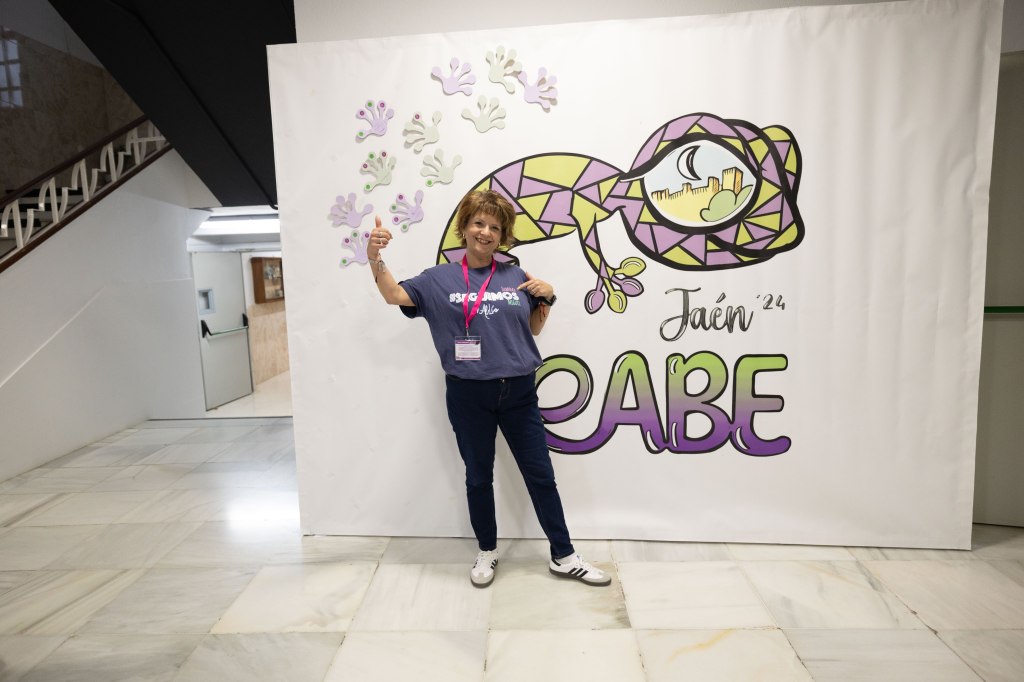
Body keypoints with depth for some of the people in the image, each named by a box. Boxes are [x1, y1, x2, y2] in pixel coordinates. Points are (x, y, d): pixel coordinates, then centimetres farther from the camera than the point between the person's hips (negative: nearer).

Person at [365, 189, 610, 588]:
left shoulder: (517, 278, 6)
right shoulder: (439, 279, 2)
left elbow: (534, 329, 14)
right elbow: (394, 295, -10)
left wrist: (547, 298, -2)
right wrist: (375, 258, -25)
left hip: (519, 393, 2)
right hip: (469, 395, -1)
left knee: (540, 475, 10)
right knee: (478, 477, 14)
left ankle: (564, 556, 26)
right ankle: (487, 552, 35)